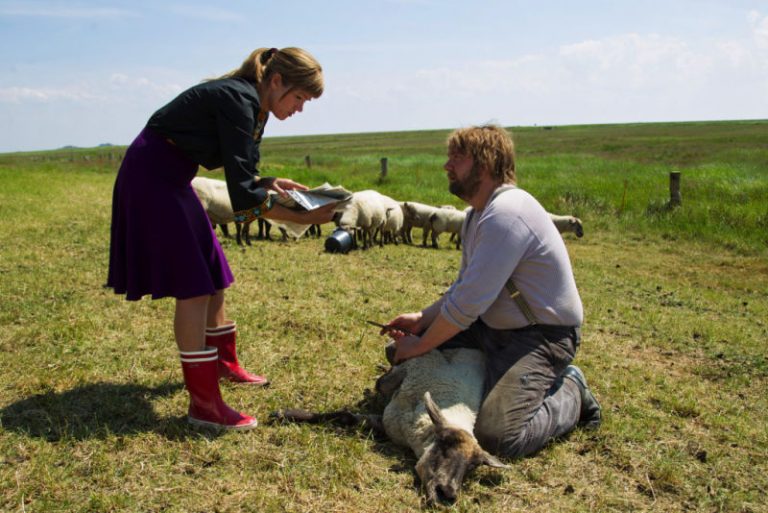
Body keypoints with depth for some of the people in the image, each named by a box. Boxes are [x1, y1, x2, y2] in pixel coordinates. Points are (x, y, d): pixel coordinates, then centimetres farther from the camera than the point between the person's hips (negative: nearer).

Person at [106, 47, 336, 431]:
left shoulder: (253, 106, 5)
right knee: (193, 286, -12)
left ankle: (224, 363, 33)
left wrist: (272, 183, -4)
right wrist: (303, 218, -27)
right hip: (151, 178, -10)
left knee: (214, 277, 14)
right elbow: (245, 197, -28)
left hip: (171, 179, 10)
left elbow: (239, 173, 13)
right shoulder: (238, 101, -24)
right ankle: (204, 404, -7)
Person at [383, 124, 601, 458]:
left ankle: (569, 393, 3)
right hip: (493, 327, 10)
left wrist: (418, 347, -14)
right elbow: (463, 289, 14)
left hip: (542, 337, -10)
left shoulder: (506, 213, -24)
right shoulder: (478, 213, 10)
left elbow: (467, 305, -26)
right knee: (400, 350, 7)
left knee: (496, 436, -26)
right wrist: (421, 318, 0)